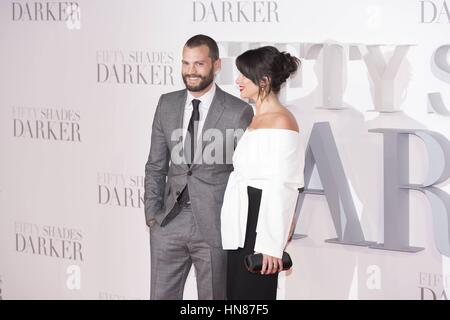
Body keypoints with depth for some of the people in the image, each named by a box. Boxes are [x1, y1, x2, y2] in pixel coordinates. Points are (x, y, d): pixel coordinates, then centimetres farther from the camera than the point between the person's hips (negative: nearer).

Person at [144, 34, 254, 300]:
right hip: (170, 221, 4)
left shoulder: (238, 112, -8)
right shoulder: (167, 105, 6)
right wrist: (152, 214, 4)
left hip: (215, 224, -4)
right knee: (161, 295, 9)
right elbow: (156, 165, 11)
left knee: (213, 296, 7)